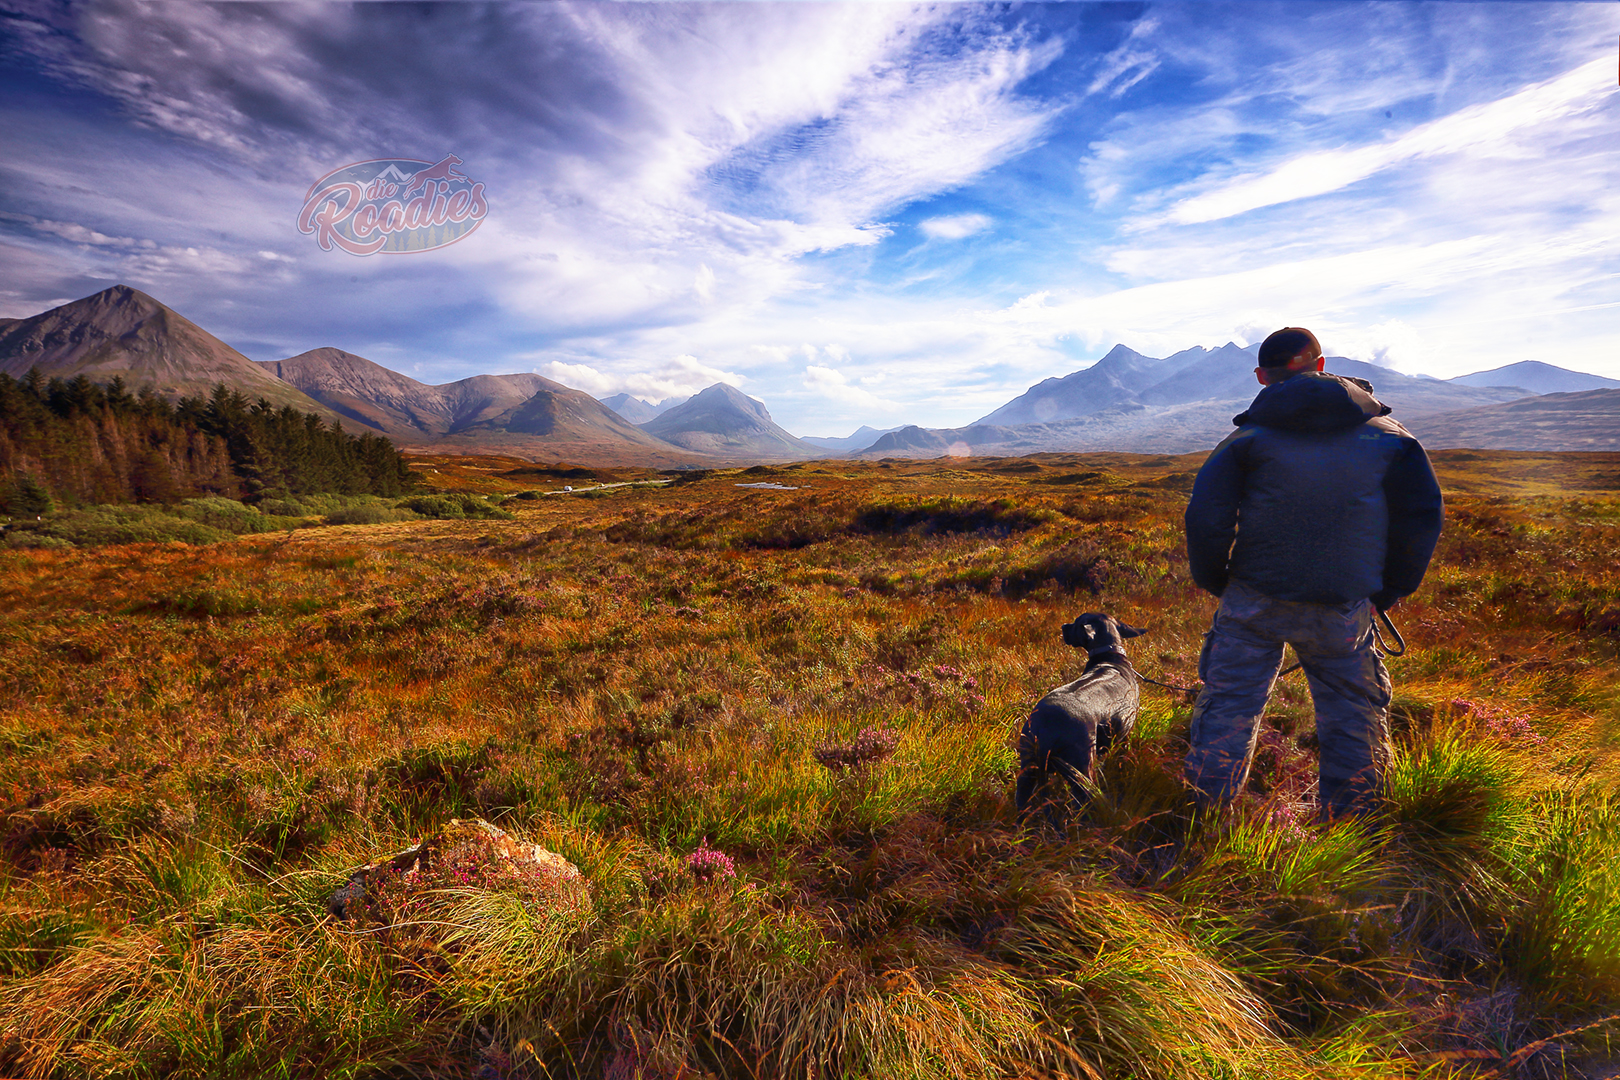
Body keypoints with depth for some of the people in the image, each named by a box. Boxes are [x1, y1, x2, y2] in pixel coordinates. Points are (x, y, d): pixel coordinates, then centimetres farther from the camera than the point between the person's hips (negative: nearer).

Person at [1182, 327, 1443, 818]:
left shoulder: (1250, 435, -3)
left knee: (1227, 706, 7)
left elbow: (1206, 516, -10)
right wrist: (1391, 589, 14)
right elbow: (1424, 515, 5)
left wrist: (1214, 581, 5)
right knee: (1354, 718, 16)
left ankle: (1205, 818, 14)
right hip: (1343, 610, 2)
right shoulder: (1387, 434, 6)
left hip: (1254, 601, -1)